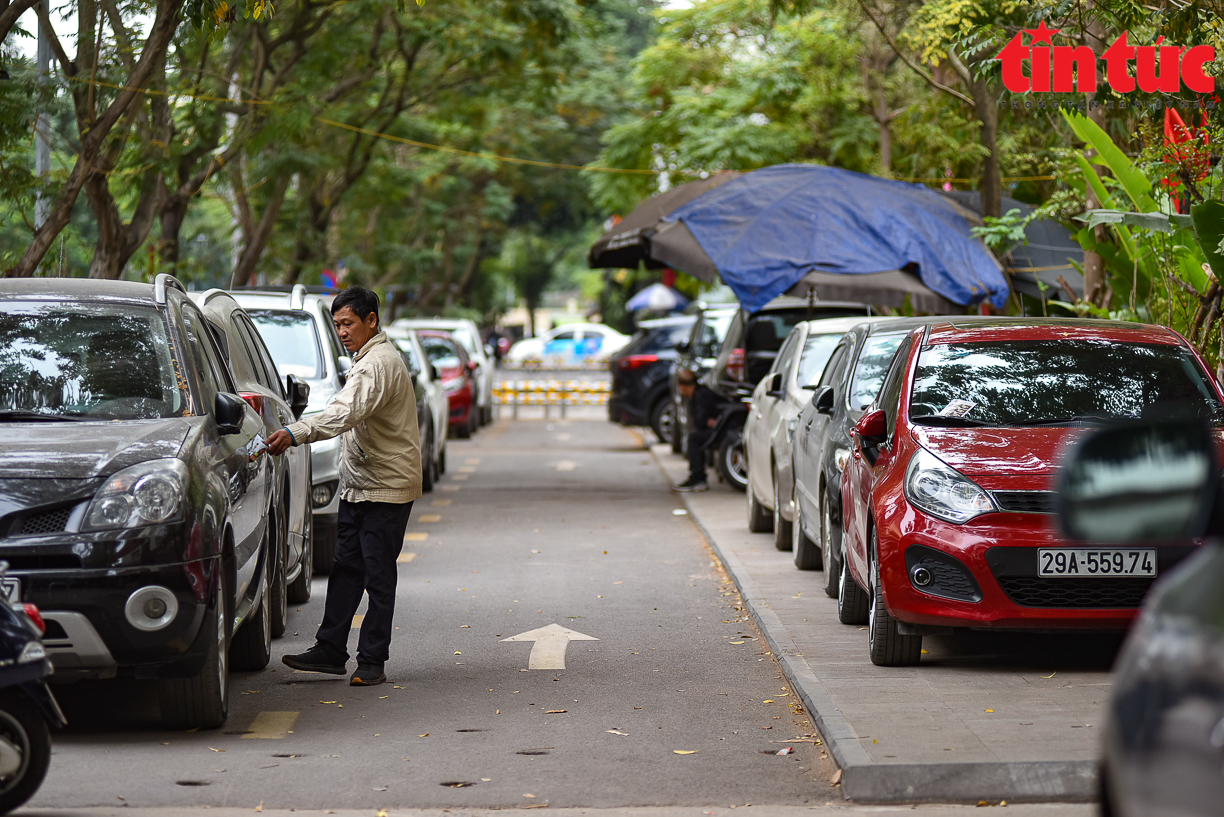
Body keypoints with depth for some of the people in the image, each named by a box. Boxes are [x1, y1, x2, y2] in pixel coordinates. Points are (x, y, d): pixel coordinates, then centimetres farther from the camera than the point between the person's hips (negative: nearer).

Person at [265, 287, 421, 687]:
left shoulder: (379, 363, -18)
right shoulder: (366, 360, 16)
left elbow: (345, 414, -33)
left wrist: (295, 434, -41)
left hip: (385, 487, -10)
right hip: (358, 485, 10)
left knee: (378, 575, -5)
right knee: (345, 567, 9)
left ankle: (372, 661, -1)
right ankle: (330, 649, 13)